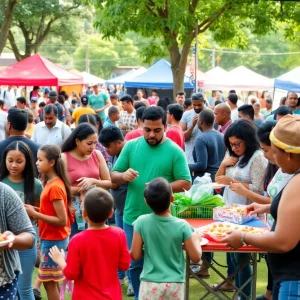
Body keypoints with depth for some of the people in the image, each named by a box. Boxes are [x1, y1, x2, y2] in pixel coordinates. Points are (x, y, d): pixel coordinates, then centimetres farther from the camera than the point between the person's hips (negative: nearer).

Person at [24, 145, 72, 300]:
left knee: (49, 281, 0)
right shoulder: (52, 182, 6)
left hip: (54, 240, -9)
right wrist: (35, 211, 0)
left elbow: (62, 220, -23)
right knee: (51, 281, 17)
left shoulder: (55, 187, -22)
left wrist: (35, 214, -20)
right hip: (52, 238, 9)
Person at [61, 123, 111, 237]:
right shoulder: (64, 158, -5)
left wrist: (92, 181, -12)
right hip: (74, 212, -3)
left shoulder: (97, 155, 4)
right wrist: (81, 189, -17)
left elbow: (109, 183, 5)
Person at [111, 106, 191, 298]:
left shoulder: (175, 151, -5)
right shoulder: (131, 146, 2)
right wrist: (124, 176, -19)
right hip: (132, 218, 3)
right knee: (135, 264, 13)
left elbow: (186, 183, -7)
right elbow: (113, 176, 4)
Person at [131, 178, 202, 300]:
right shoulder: (182, 225, -12)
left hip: (150, 284, 0)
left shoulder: (142, 222, -10)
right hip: (175, 285, 0)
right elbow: (196, 257, -4)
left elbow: (135, 255, -4)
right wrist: (196, 239, 15)